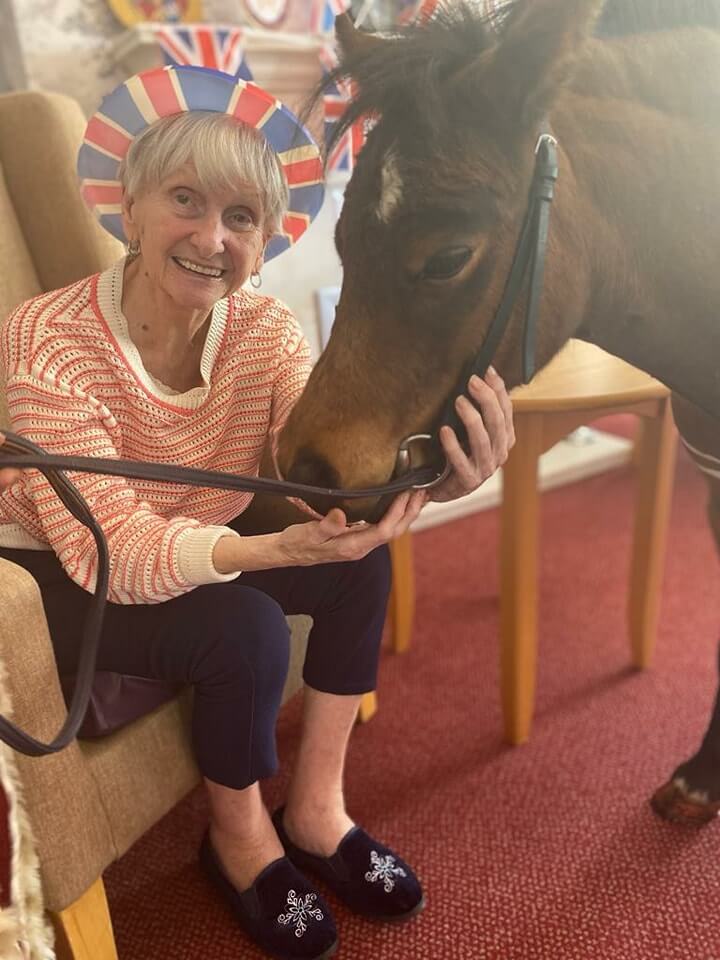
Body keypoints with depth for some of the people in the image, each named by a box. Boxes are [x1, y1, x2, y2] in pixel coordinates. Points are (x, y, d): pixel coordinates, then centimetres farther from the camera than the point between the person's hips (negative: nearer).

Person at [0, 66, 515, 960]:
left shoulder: (265, 330, -13)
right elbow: (111, 547, -31)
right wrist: (275, 548, -47)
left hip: (195, 545, 5)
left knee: (361, 559, -14)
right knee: (246, 630, -28)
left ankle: (314, 810, 3)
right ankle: (238, 835, 4)